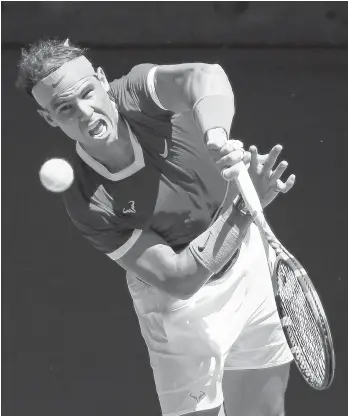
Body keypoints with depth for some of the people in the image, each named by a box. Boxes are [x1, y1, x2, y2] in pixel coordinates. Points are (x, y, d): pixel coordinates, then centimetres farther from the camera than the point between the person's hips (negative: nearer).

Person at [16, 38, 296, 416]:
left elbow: (206, 77, -43)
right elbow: (179, 278, -30)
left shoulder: (138, 93, -22)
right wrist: (245, 205, -39)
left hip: (249, 263, 4)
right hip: (185, 304, -4)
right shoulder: (87, 203, -28)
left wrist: (216, 135, -63)